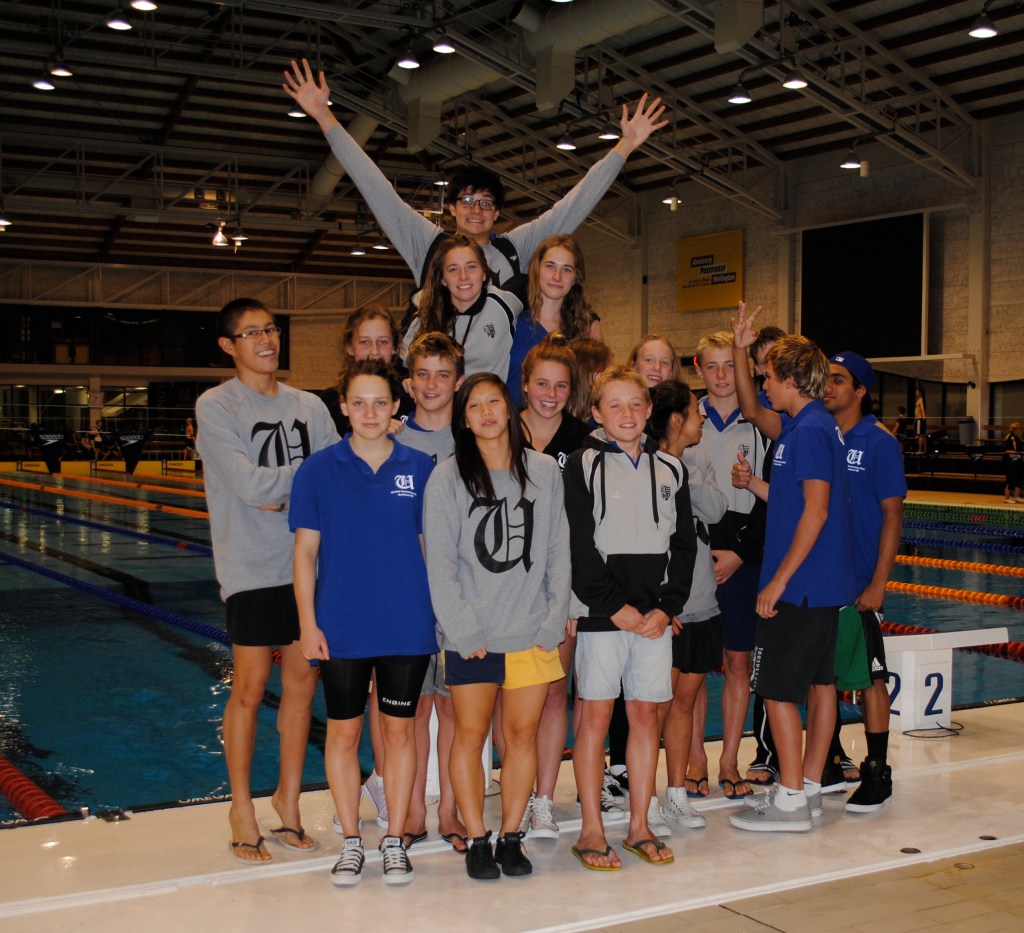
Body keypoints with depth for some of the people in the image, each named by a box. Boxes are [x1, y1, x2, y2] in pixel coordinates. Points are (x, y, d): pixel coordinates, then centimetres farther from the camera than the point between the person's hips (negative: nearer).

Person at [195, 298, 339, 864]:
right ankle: (242, 810, 12)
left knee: (302, 681, 7)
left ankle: (289, 802, 21)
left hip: (309, 561, 4)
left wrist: (286, 496, -12)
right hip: (251, 567, -4)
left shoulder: (309, 406, 11)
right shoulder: (216, 406, -2)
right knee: (250, 685, -2)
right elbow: (252, 485, -14)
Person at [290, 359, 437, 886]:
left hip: (407, 624, 1)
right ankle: (351, 842, 24)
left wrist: (438, 614, 3)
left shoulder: (419, 468, 1)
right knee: (343, 731, 9)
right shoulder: (319, 470, -2)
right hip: (342, 625, 0)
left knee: (399, 729, 9)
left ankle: (394, 841, 22)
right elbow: (305, 552, -1)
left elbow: (428, 546, 7)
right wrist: (308, 624, -6)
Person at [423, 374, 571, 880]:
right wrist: (464, 629, -10)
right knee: (470, 735, 3)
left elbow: (558, 553, 7)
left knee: (523, 734, 6)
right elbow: (439, 562, -4)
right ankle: (477, 840, 14)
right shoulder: (448, 477, -1)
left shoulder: (544, 472, 6)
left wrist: (554, 619, -1)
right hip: (470, 637, -2)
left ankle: (511, 836, 18)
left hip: (532, 631, 2)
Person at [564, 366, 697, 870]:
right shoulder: (584, 466, -2)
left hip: (655, 615, 4)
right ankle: (591, 831, 9)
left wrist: (666, 606, -4)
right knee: (595, 715, 0)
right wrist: (614, 607, -12)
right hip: (600, 614, -4)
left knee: (646, 715, 8)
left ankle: (639, 826, 18)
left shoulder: (670, 469, 11)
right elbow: (579, 547, -8)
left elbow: (683, 544, 9)